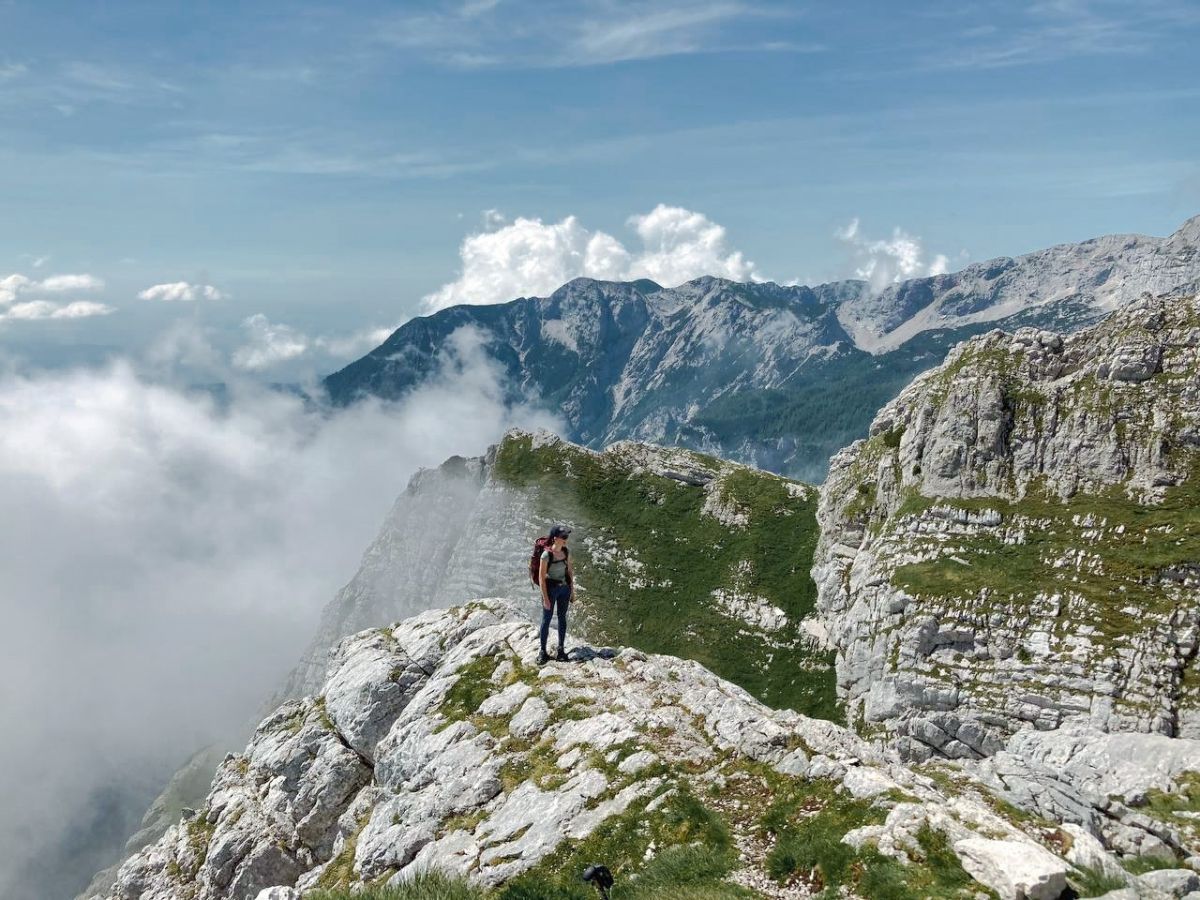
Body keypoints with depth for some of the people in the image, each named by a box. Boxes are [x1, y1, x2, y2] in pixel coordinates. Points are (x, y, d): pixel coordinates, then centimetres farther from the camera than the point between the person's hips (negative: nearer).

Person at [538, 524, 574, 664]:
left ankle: (561, 650, 25)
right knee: (546, 619, 4)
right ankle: (543, 652, 15)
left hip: (564, 588, 5)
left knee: (562, 618, 13)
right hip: (551, 588, -5)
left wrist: (572, 590, 9)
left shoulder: (566, 552, -2)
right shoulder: (546, 555, -20)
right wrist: (545, 598, -17)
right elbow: (541, 577, -17)